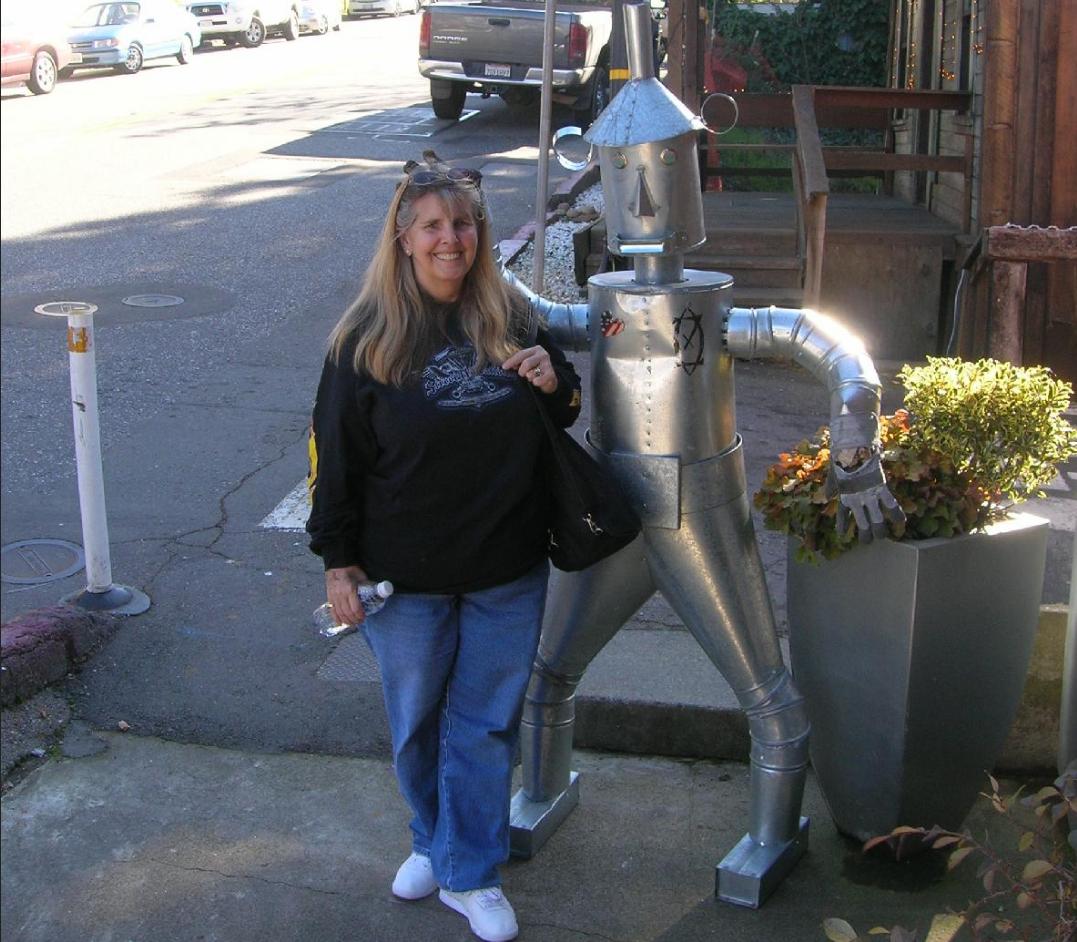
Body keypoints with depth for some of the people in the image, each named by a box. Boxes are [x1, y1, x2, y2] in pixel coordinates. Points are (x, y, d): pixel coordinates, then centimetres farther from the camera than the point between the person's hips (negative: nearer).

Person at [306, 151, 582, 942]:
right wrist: (338, 559, -5)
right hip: (408, 577, -1)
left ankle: (470, 875, 26)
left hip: (508, 573, 2)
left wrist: (553, 384, -11)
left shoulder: (511, 319, -1)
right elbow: (338, 455, -4)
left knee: (485, 725, 10)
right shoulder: (367, 337, -9)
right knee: (416, 720, 16)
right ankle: (434, 840, 41)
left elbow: (562, 421, 12)